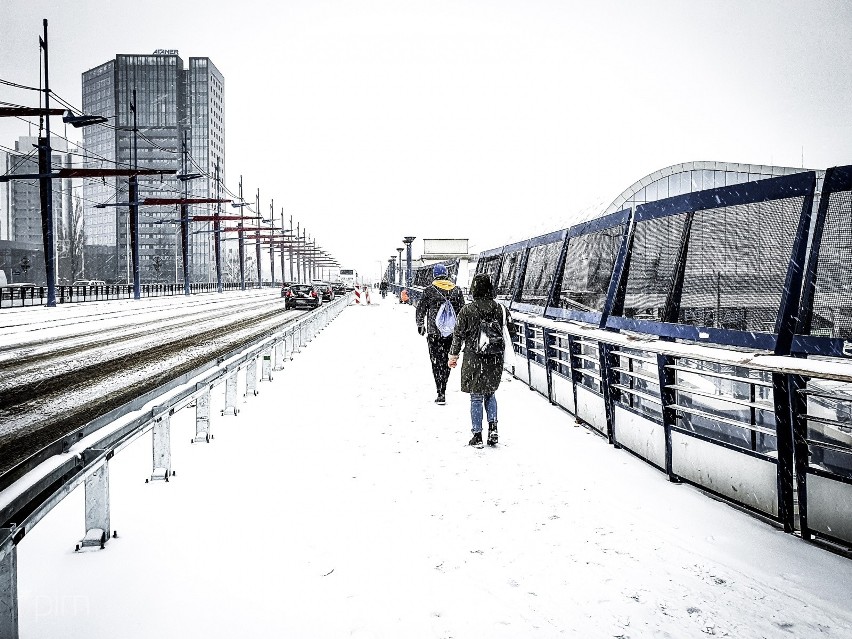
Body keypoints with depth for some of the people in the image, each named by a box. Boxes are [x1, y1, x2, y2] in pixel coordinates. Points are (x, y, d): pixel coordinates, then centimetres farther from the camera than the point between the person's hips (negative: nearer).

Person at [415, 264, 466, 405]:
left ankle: (441, 394, -7)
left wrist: (420, 325, 17)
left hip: (434, 332, -3)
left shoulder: (429, 290, -3)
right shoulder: (456, 290, 5)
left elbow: (420, 310, 1)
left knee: (436, 362, 1)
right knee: (446, 362, 12)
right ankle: (442, 392, 18)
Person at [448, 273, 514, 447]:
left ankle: (477, 435, 10)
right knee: (490, 394, 20)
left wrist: (453, 355, 7)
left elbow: (458, 335, -5)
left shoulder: (467, 311, -10)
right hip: (495, 360, 3)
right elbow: (511, 331, 6)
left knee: (476, 397, 7)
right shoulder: (501, 310, -3)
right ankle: (493, 426, 4)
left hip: (474, 360, -2)